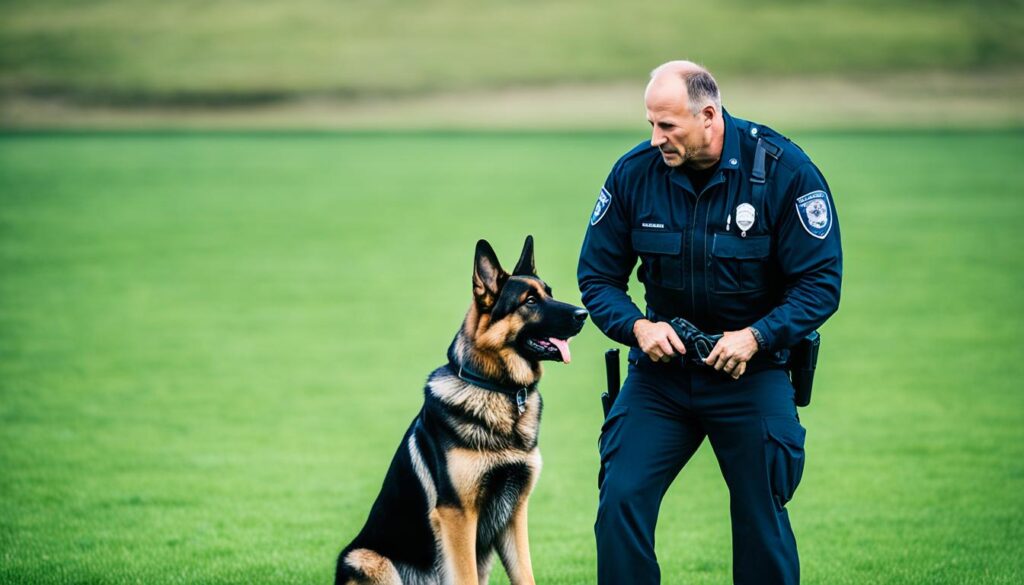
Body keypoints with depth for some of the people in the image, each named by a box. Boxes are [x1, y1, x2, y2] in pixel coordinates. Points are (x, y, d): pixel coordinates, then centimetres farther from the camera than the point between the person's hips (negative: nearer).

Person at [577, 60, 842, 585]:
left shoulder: (783, 170, -15)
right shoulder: (634, 173, -8)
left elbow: (821, 284, -12)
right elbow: (597, 276, 1)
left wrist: (756, 336, -25)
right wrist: (637, 326, -18)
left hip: (751, 370, -2)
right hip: (661, 365, 2)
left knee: (763, 519, 4)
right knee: (620, 500, -10)